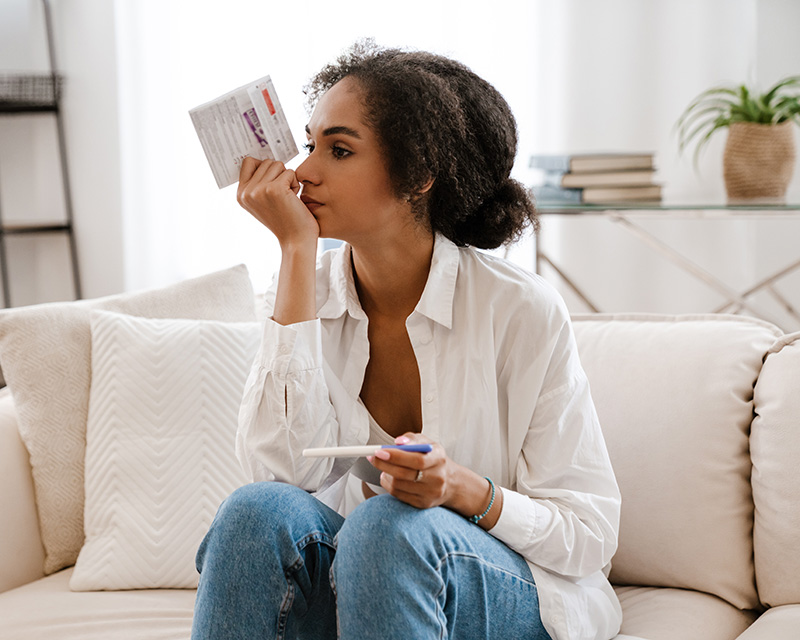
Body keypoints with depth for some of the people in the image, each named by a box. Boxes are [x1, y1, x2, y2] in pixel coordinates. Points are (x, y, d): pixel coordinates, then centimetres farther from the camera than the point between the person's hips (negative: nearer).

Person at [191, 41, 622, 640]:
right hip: (354, 570, 4)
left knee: (388, 526, -34)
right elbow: (281, 467, -19)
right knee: (258, 509, -27)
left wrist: (461, 488, -30)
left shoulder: (522, 310, -13)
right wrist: (297, 249, -17)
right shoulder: (306, 291, -1)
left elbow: (590, 534, -9)